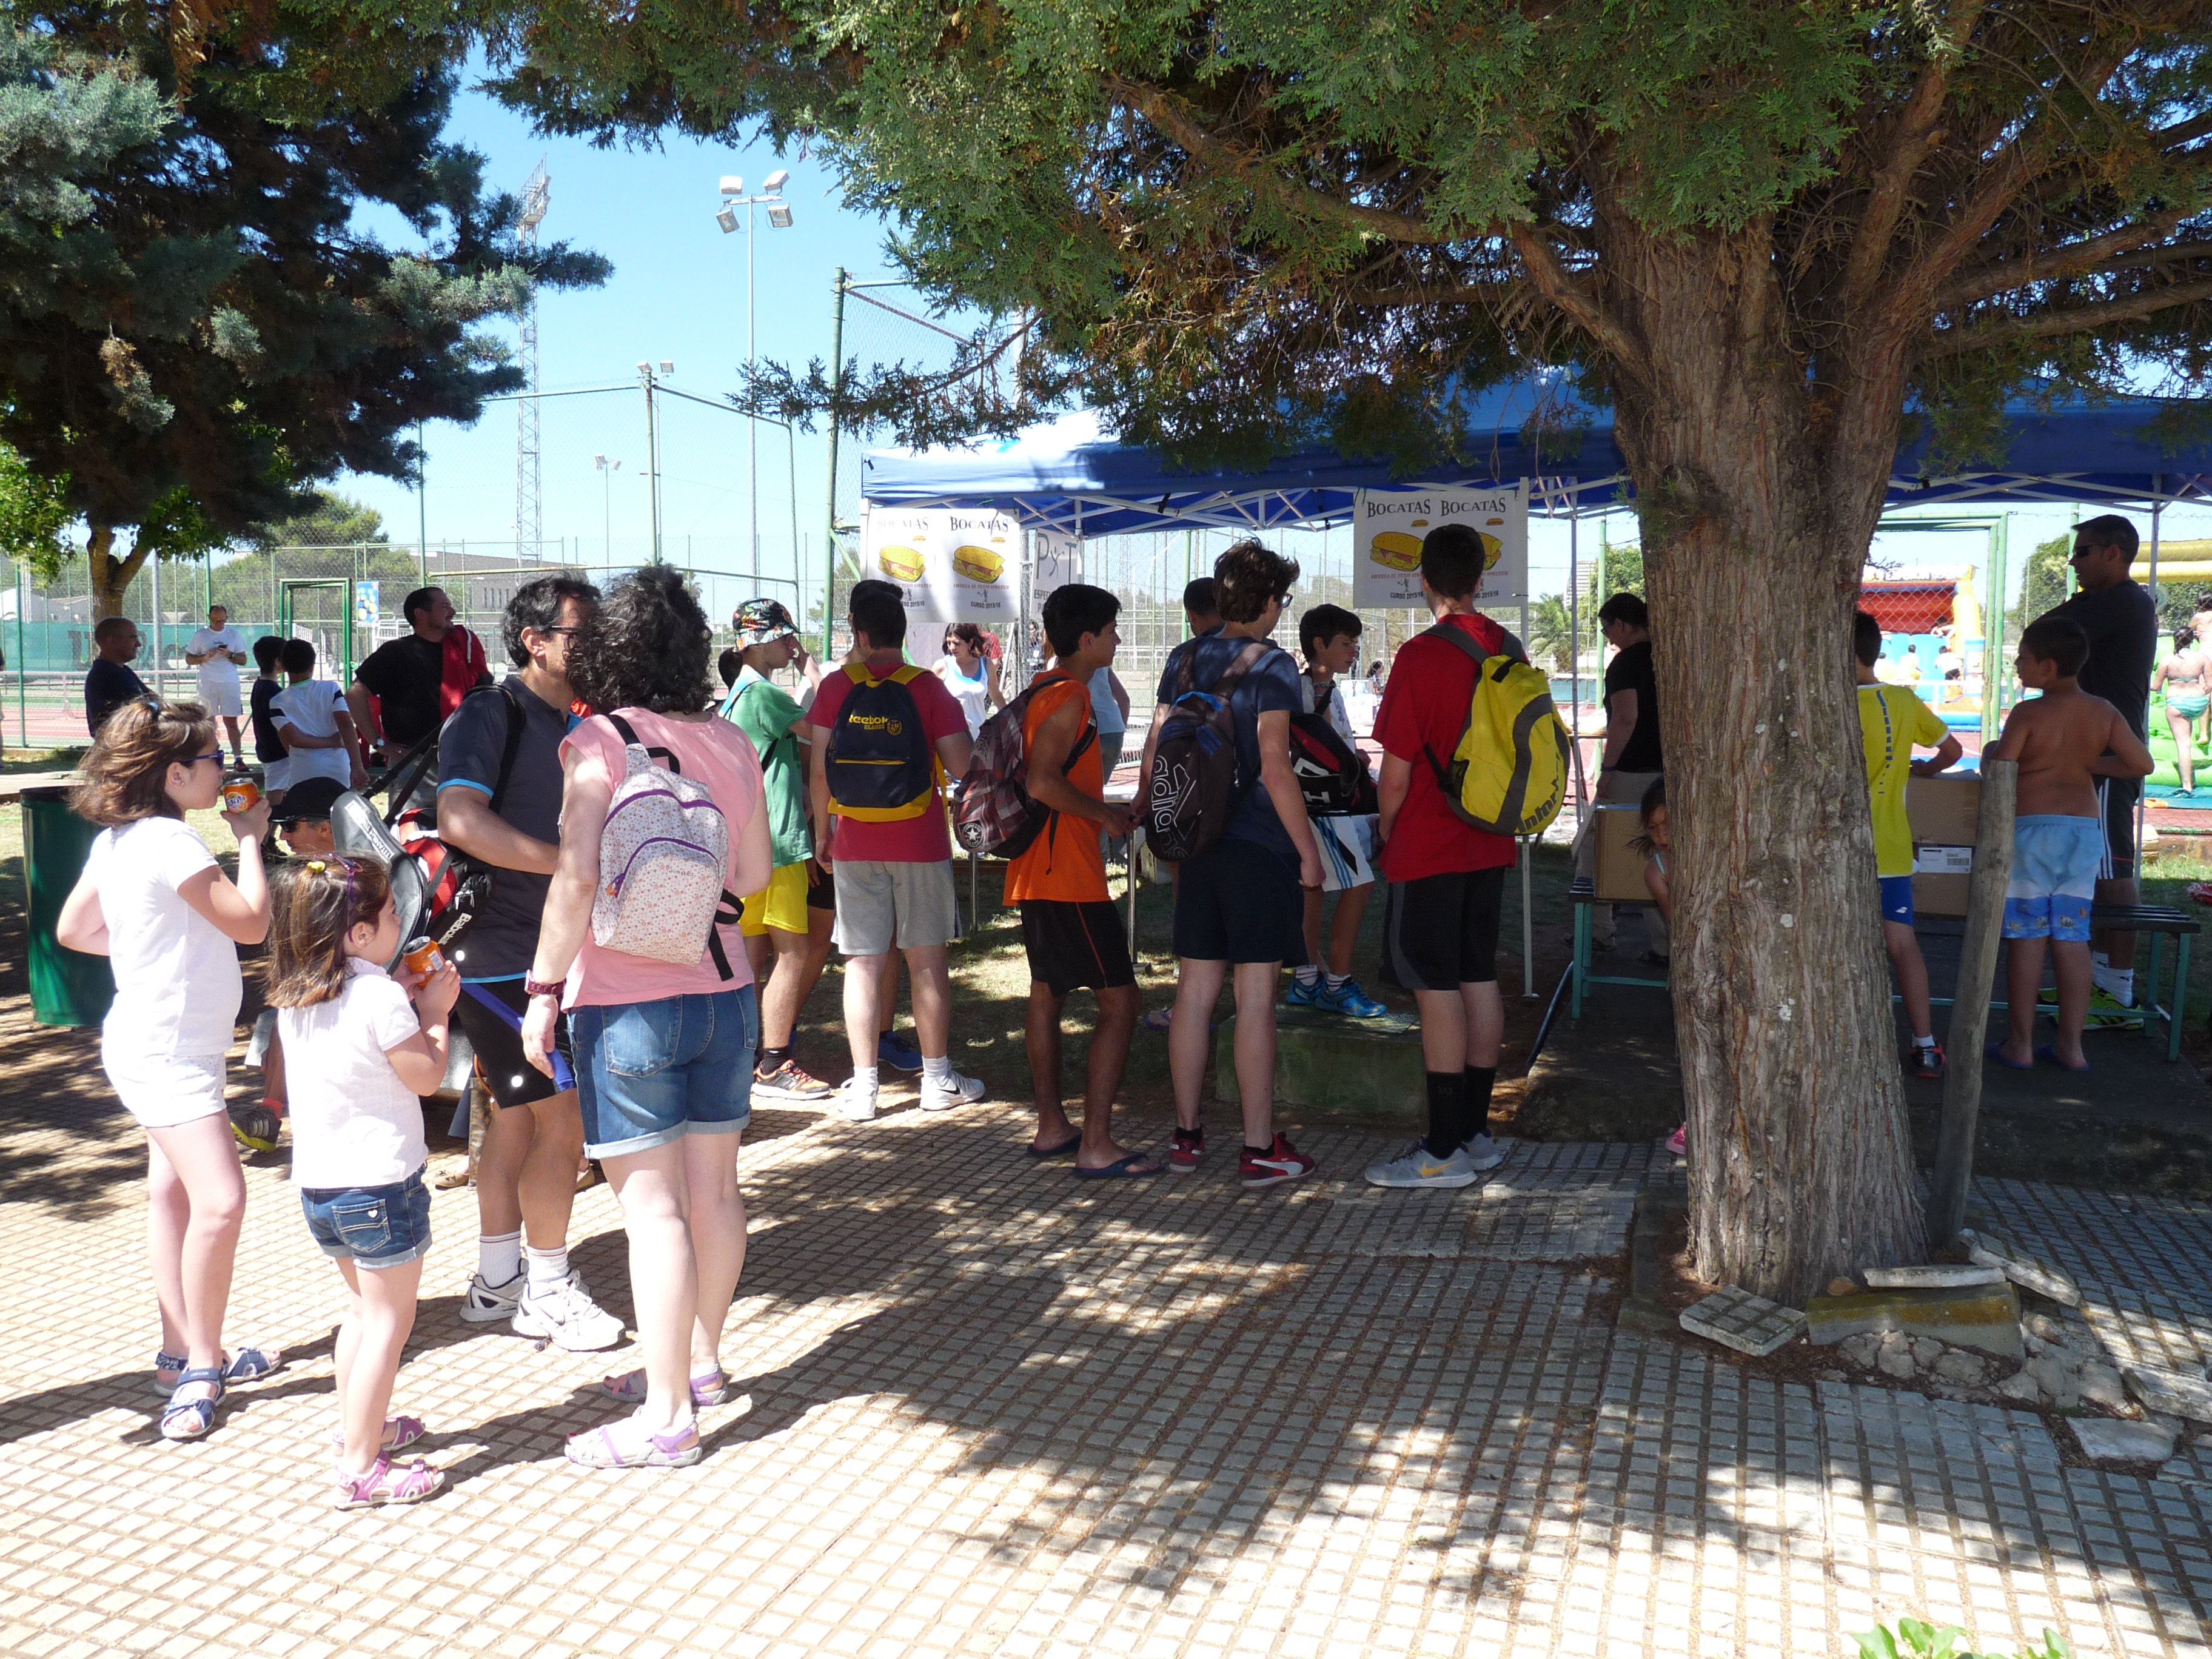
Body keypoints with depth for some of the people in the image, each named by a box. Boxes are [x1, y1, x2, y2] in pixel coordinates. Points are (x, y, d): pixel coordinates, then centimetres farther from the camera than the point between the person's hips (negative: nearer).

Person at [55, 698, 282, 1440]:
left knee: (175, 1192, 16)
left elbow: (73, 928, 17)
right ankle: (202, 1366, -6)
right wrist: (250, 839, -9)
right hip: (170, 1050, -11)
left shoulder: (116, 839, 7)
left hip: (156, 1041, 11)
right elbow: (251, 921, -20)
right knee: (219, 1199, -16)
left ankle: (184, 1356, 27)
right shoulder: (169, 840, -21)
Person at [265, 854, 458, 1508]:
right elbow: (425, 1074, -12)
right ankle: (360, 1467, 4)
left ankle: (359, 1427, 36)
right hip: (379, 1184, -8)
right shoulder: (379, 995, -20)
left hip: (318, 1184, 8)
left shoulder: (293, 998, 5)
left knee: (365, 1308, 25)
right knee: (388, 1322, 1)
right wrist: (435, 1011, 0)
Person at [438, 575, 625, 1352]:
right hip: (504, 952, -9)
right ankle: (545, 1292, 7)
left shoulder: (577, 727, 14)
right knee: (564, 1116, -7)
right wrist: (568, 863, -29)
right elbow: (461, 818, -27)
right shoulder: (490, 717, -12)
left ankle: (498, 1279, 27)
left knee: (516, 1114, 16)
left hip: (552, 953, 9)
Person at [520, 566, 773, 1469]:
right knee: (714, 1190, 15)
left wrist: (544, 986, -11)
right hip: (724, 988, 6)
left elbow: (578, 876, -20)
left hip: (628, 1002, -6)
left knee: (652, 1204, 0)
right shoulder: (730, 742, 4)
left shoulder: (599, 742, -11)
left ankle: (666, 1415, 7)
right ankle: (699, 1362, 33)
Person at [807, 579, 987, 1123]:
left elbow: (819, 770, -1)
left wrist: (822, 833, 10)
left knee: (862, 962, 5)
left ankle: (862, 1086, 6)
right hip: (920, 842, -1)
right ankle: (938, 1078, 14)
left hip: (854, 845, 1)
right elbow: (961, 768, -8)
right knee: (927, 961, 6)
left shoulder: (835, 688, -1)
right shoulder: (928, 688, -5)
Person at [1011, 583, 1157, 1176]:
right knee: (1119, 999, -9)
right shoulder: (1069, 695, -15)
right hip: (1068, 875, -11)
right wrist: (1106, 814, -14)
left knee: (1048, 992, 16)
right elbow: (1044, 782, -26)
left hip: (1037, 869, 11)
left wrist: (1107, 811, 18)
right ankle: (1096, 1147, -9)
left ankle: (1051, 1127, 26)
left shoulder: (1044, 688, 15)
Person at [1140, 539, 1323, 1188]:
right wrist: (1308, 850, -10)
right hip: (1259, 849, -6)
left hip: (1196, 843, 6)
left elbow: (1153, 755, 11)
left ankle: (1186, 1136, 19)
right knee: (1255, 998, -2)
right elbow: (1273, 766, -17)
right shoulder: (1270, 664, -10)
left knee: (1194, 992, 11)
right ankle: (1260, 1149, 3)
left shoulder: (1185, 658, 9)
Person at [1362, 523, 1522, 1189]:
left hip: (1429, 848, -7)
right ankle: (1475, 1132, 21)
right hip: (1489, 843, 7)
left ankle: (1443, 1152, -1)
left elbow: (1397, 769, -14)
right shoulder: (1507, 649, 5)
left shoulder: (1421, 655, -15)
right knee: (1479, 978, 13)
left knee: (1436, 988, -4)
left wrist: (1384, 831, 1)